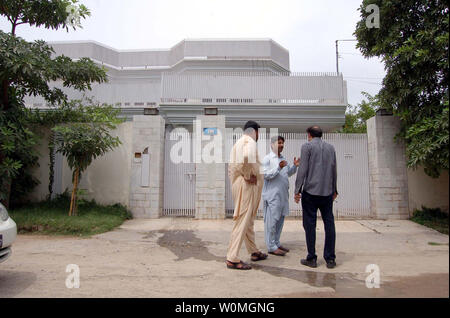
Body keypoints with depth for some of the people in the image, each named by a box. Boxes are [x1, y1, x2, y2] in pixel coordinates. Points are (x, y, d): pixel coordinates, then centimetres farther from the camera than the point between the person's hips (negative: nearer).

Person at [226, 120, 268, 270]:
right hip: (248, 186, -10)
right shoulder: (250, 142, -10)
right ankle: (232, 258, -4)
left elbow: (231, 165, 23)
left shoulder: (237, 143, 20)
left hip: (237, 184, 10)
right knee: (242, 221, -8)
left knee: (248, 220, 18)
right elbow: (247, 157, -33)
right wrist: (248, 176, -21)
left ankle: (254, 252, 31)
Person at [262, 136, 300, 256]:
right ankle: (271, 247, 6)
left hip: (283, 194, 8)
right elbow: (266, 175, -15)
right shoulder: (267, 159, -7)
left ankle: (276, 243, 26)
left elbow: (288, 173, 25)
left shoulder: (283, 158, 16)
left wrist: (295, 166, 9)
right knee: (271, 220, -3)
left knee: (280, 219, 14)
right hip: (272, 195, -8)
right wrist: (278, 168, -23)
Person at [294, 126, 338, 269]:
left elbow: (303, 170, -9)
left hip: (310, 192, -4)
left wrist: (297, 190, -5)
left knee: (310, 224, 2)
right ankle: (330, 259, 12)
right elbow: (334, 171, 15)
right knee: (329, 223, 8)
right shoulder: (331, 147, 13)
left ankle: (312, 258, 7)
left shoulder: (307, 146, -2)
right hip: (327, 192, 5)